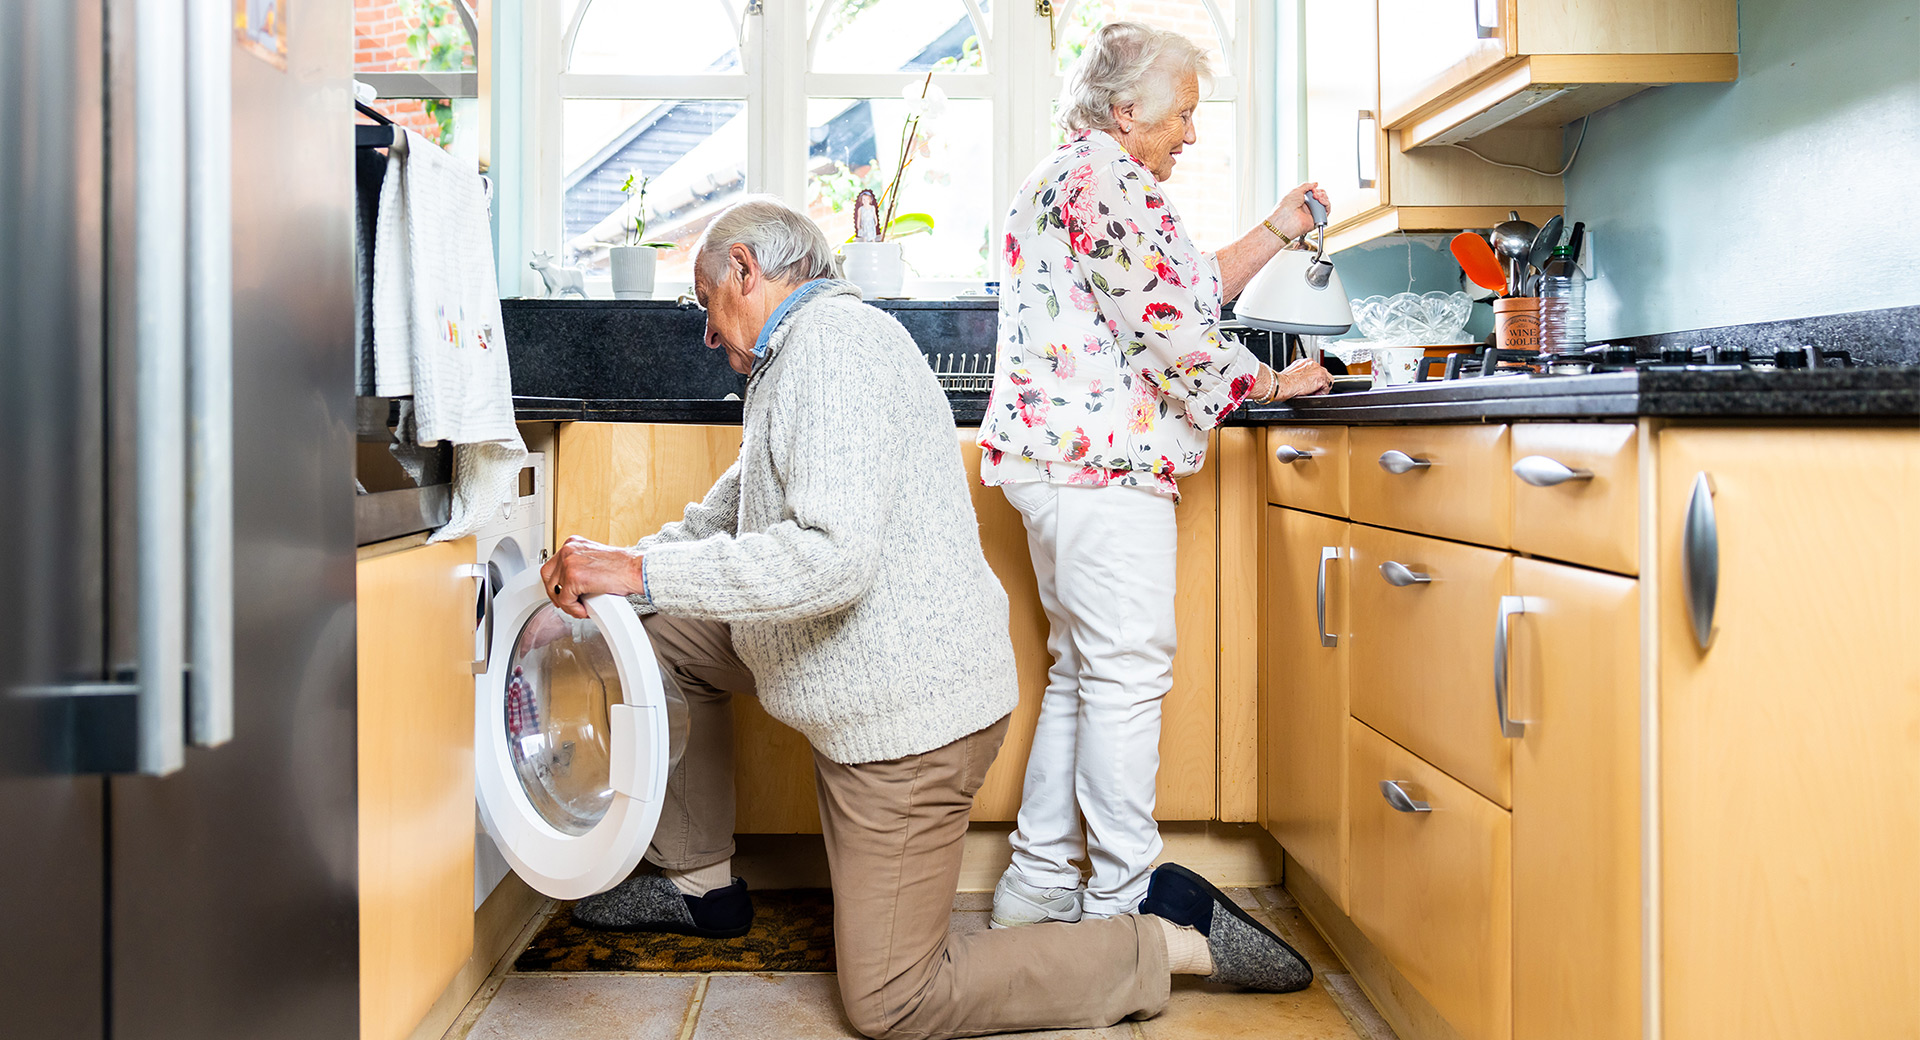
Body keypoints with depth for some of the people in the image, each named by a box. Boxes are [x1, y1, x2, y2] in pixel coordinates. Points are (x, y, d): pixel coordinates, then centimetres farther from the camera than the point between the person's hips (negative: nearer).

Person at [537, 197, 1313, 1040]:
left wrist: (642, 573, -27)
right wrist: (618, 564, 11)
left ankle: (1175, 938, 5)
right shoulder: (800, 354, 16)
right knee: (665, 631, 14)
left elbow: (833, 556, -32)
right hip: (869, 687, 10)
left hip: (910, 710, -10)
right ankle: (701, 885, 23)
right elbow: (728, 514, 23)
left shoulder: (833, 343, -19)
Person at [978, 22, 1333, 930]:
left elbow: (1186, 289, 27)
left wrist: (1279, 232, 25)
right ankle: (1117, 904, 1)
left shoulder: (1063, 179, 24)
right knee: (1128, 673, -7)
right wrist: (1273, 384, -2)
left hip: (1057, 456, 11)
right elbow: (1172, 326, -16)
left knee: (1081, 672, 14)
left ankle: (1037, 880, 19)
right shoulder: (1109, 177, -10)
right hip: (1102, 458, -11)